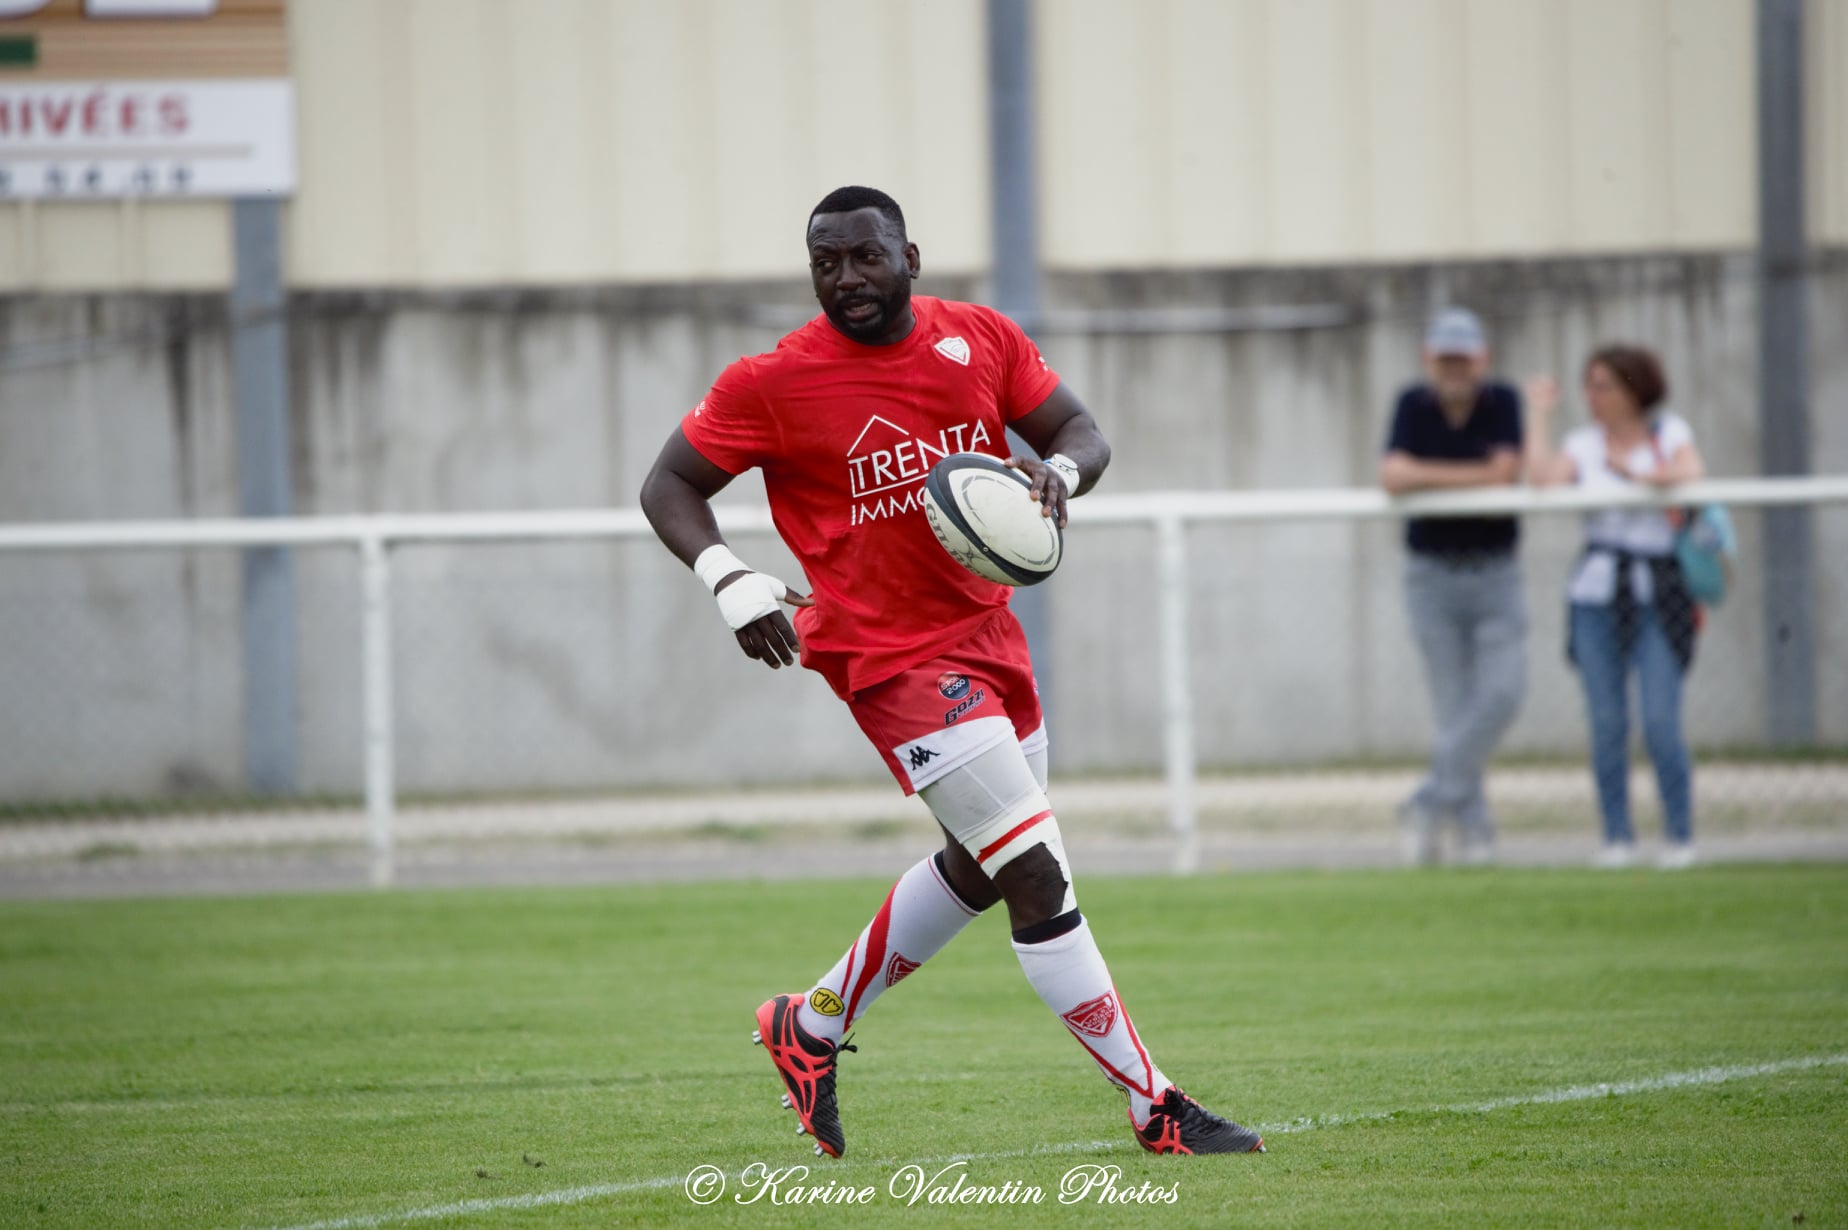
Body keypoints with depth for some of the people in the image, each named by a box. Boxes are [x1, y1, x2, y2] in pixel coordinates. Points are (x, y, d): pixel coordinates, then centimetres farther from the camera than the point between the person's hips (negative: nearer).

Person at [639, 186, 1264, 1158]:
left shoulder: (982, 340, 1)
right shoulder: (772, 384, -10)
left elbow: (1081, 433, 7)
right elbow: (670, 485, -2)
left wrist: (1057, 473, -17)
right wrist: (730, 582, -19)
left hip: (988, 630, 7)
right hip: (892, 658, -7)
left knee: (979, 867, 23)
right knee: (1038, 877, -12)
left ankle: (811, 1028, 41)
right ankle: (1156, 1112, -8)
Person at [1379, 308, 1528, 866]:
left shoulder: (1502, 402, -2)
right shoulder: (1413, 405, -3)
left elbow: (1506, 473, -14)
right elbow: (1393, 476, -18)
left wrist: (1433, 475, -9)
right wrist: (1471, 476, -15)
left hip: (1496, 573, 1)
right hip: (1433, 574, -1)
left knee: (1502, 692, -14)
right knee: (1455, 708, -1)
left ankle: (1429, 804, -7)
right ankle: (1473, 825, 6)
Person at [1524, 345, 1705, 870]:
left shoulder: (1670, 432, 5)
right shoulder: (1582, 443, 7)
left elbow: (1692, 476, -12)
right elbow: (1542, 477, -9)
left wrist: (1636, 473, -12)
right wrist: (1540, 415, -2)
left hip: (1658, 598, -2)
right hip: (1597, 595, 2)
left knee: (1661, 724, -9)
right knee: (1607, 724, -1)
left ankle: (1681, 836, 1)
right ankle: (1617, 837, 5)